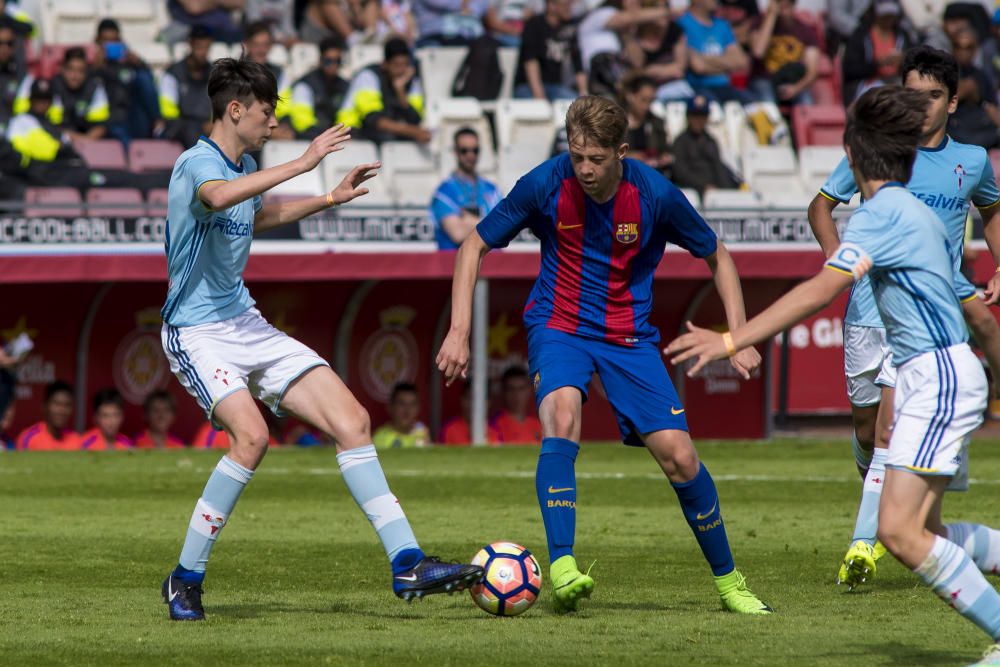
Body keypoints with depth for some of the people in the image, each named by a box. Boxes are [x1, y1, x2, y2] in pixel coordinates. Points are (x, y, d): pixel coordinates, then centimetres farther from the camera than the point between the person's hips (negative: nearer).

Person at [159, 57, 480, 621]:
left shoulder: (245, 166, 11)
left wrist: (332, 199, 31)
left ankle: (407, 563, -3)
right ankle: (185, 580, -14)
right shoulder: (197, 164, -17)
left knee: (353, 420, -3)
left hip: (247, 325, 9)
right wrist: (303, 163, -41)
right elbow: (218, 196, -43)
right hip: (198, 333, -9)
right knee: (251, 435, -30)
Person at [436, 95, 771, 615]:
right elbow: (474, 246, -2)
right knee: (561, 414, -33)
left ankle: (728, 580, 12)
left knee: (677, 453, -9)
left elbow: (717, 258, 3)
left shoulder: (655, 195, -14)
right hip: (558, 326, -1)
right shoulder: (545, 185, -14)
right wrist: (459, 331, -11)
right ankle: (561, 567, -35)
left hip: (629, 334, 1)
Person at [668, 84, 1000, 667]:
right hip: (930, 378, 10)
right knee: (922, 532, 12)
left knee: (899, 530, -15)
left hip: (940, 378, -10)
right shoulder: (913, 211, 15)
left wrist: (732, 341, -29)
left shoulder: (882, 212, -14)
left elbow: (822, 290, -26)